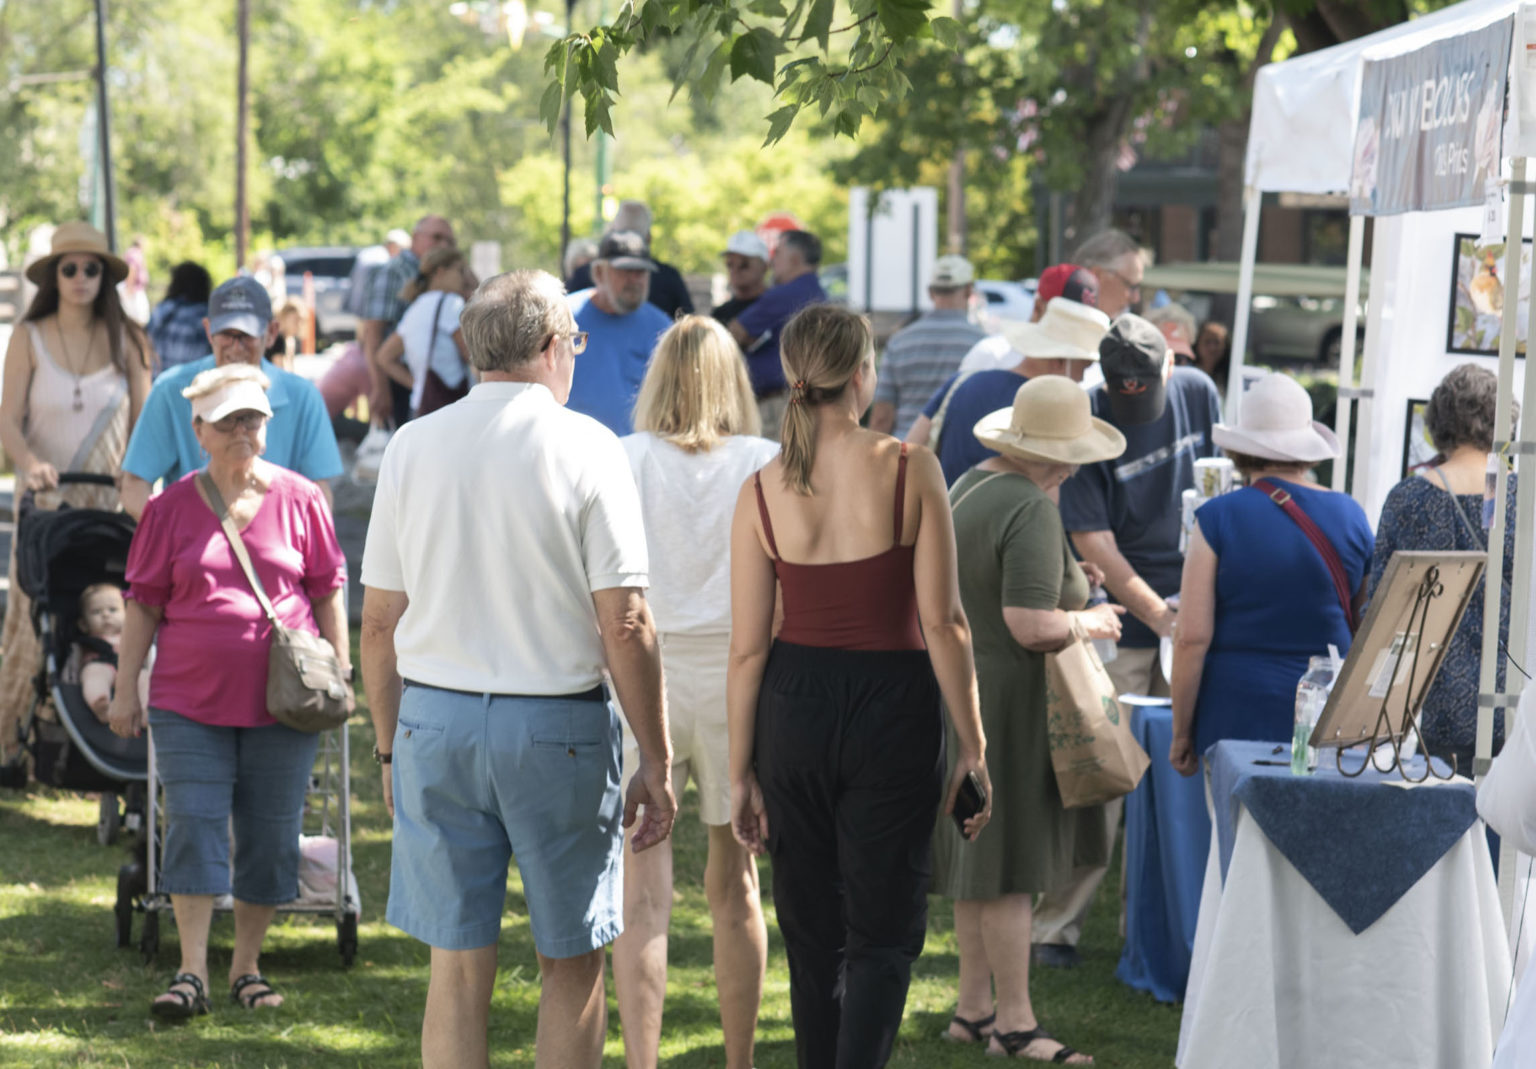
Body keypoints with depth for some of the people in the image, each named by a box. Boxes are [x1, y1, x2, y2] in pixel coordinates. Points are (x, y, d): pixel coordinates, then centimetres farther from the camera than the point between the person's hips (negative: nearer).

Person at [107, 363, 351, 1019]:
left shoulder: (299, 500, 3)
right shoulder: (172, 507, 3)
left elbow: (328, 593, 8)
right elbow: (144, 602, 6)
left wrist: (341, 676, 4)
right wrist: (127, 688, 4)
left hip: (282, 700, 0)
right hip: (191, 696, 0)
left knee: (270, 834, 4)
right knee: (194, 825, -7)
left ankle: (247, 965, 16)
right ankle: (192, 973, -4)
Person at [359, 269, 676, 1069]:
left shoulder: (411, 447, 4)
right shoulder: (584, 447, -6)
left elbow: (378, 622, 6)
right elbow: (625, 624, -9)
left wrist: (389, 745, 16)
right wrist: (655, 762, -4)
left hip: (434, 719, 3)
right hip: (558, 724, -3)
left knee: (457, 971, 7)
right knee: (572, 964, 10)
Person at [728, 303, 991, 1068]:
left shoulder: (762, 492, -4)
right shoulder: (911, 471, -10)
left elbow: (748, 646, -1)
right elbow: (942, 623, -10)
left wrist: (741, 772, 6)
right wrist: (972, 744, -2)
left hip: (795, 706, 3)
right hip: (894, 704, -3)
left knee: (812, 933, 16)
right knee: (883, 932, 3)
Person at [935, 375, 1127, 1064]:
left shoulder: (969, 486, 10)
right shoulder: (1033, 510, -20)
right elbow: (1031, 625, -26)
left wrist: (1064, 582, 19)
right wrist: (1088, 621, -8)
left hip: (958, 689, 10)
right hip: (1007, 696, -10)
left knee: (978, 852, 16)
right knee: (1010, 865, -3)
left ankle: (974, 1007, 23)